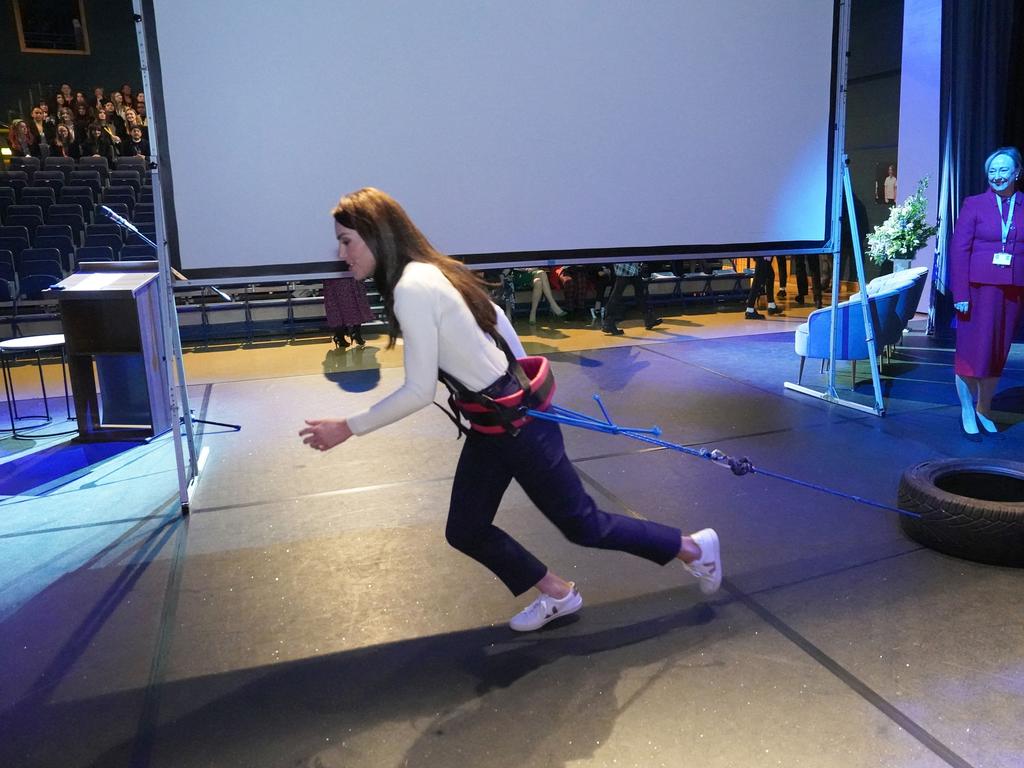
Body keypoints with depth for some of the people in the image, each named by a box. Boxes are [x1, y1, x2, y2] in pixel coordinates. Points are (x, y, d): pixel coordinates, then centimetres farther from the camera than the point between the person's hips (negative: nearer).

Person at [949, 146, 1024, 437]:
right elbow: (959, 250, -4)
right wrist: (960, 293, -10)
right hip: (979, 289, -3)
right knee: (972, 351, 1)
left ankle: (984, 409, 24)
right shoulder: (974, 204, 0)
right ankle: (967, 412, 15)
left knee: (998, 353, 9)